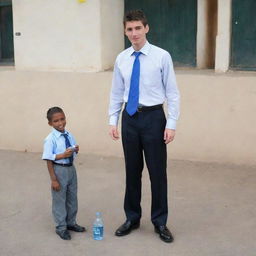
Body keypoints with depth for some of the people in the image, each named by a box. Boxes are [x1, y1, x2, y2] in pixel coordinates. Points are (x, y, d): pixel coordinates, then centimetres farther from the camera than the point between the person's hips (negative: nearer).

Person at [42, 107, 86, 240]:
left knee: (72, 197, 19)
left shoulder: (69, 136, 1)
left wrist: (76, 150, -9)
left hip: (71, 168, 6)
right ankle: (61, 228, 23)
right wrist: (53, 179, -22)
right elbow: (49, 160, -19)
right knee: (59, 199, 7)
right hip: (59, 170, -6)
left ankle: (71, 222, 39)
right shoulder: (50, 139, -17)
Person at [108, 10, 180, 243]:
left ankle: (160, 222, 21)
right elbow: (116, 93, 10)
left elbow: (172, 93, -6)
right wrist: (113, 120, 3)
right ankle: (132, 218, 28)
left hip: (153, 117, -3)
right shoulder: (121, 59, 4)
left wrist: (172, 124, -11)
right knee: (132, 171, 12)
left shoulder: (162, 56, -7)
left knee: (157, 172, 5)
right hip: (130, 118, 3)